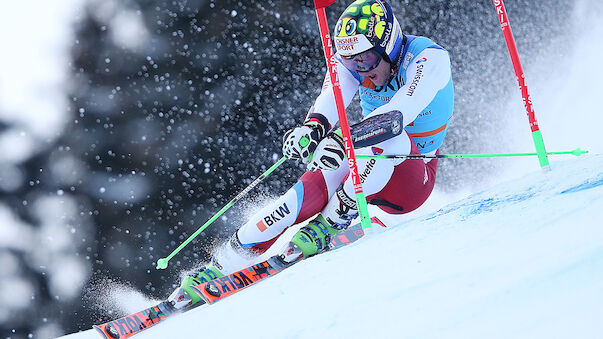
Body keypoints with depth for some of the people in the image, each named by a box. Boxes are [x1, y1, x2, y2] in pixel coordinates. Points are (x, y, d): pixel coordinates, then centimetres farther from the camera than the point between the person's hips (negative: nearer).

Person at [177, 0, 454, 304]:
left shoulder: (430, 59, -21)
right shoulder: (352, 59, -7)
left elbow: (399, 113, -39)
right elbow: (331, 100, -26)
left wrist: (344, 138, -54)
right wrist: (311, 128, -49)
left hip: (413, 182, -3)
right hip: (366, 167, 3)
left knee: (392, 138, -35)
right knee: (318, 183, -27)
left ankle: (333, 221, -23)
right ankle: (225, 263, -25)